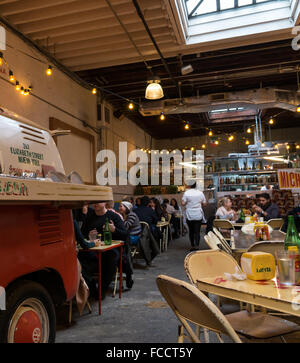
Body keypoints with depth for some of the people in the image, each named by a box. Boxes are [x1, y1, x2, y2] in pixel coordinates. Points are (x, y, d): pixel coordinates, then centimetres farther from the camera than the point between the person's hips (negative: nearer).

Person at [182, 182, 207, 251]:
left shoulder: (186, 193, -8)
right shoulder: (200, 193, -2)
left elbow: (183, 203, -10)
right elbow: (204, 203, 4)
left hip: (190, 216, 0)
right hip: (198, 215, 1)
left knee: (191, 231, 12)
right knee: (197, 231, 1)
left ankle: (193, 246, 16)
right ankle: (197, 246, -7)